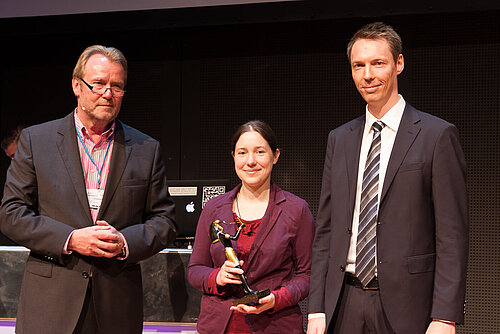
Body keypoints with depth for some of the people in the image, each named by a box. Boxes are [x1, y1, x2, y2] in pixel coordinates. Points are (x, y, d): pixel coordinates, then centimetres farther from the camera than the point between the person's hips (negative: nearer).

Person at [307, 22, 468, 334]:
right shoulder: (340, 140, 12)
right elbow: (326, 230, 12)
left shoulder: (438, 135, -3)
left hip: (406, 307, -4)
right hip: (345, 305, 4)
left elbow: (453, 235, -8)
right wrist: (317, 309, 4)